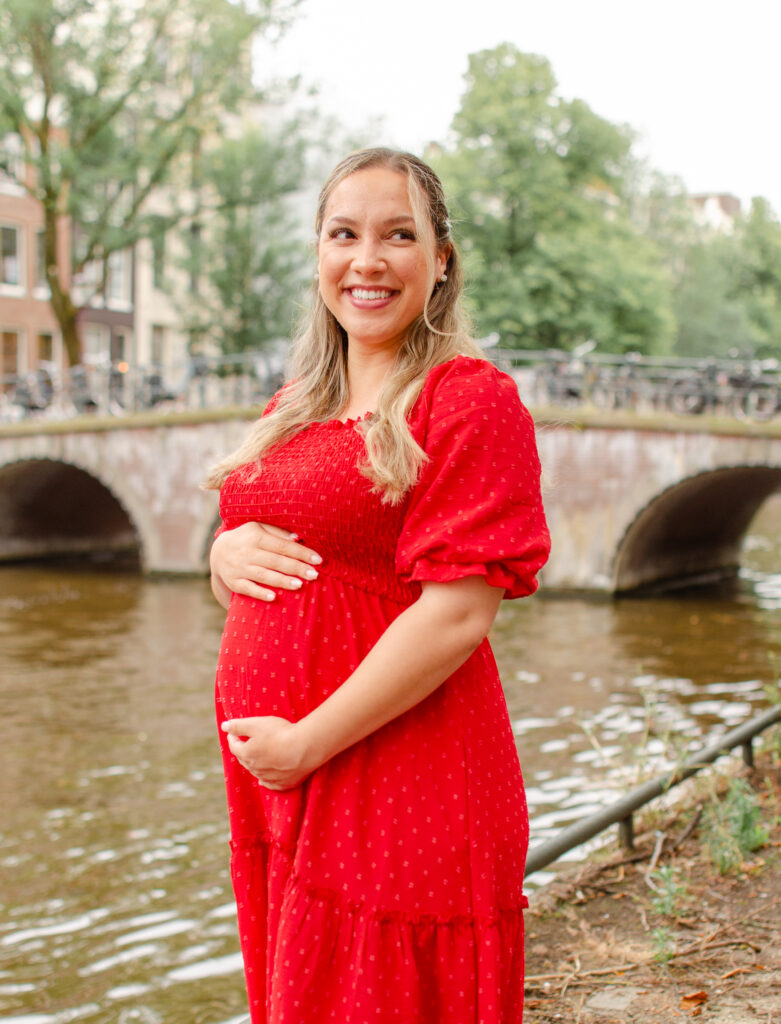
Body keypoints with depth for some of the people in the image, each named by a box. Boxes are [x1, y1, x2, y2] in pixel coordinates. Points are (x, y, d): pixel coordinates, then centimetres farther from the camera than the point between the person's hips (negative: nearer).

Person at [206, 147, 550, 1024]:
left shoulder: (470, 400, -10)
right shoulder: (293, 408, 13)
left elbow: (456, 616, -17)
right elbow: (238, 584, 20)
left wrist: (308, 742, -16)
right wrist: (227, 555, -4)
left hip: (400, 792, -7)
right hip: (274, 787, 7)